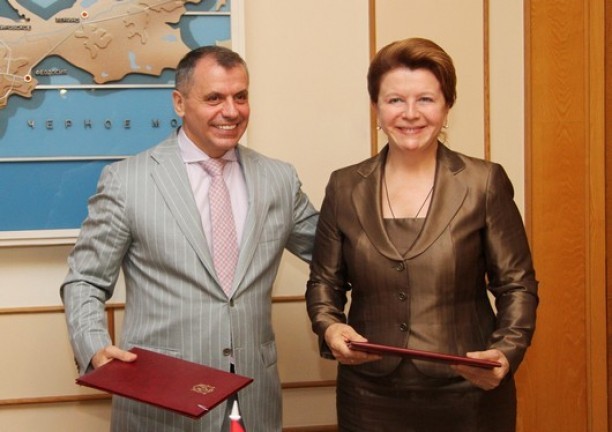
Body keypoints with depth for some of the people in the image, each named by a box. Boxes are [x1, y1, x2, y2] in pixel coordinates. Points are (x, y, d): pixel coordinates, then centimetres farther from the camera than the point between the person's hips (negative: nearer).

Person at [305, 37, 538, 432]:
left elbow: (517, 285, 0)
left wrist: (506, 353, -16)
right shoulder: (345, 187, 2)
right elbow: (324, 282, 9)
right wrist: (330, 327, -11)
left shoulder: (485, 183, -4)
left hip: (469, 396, -1)